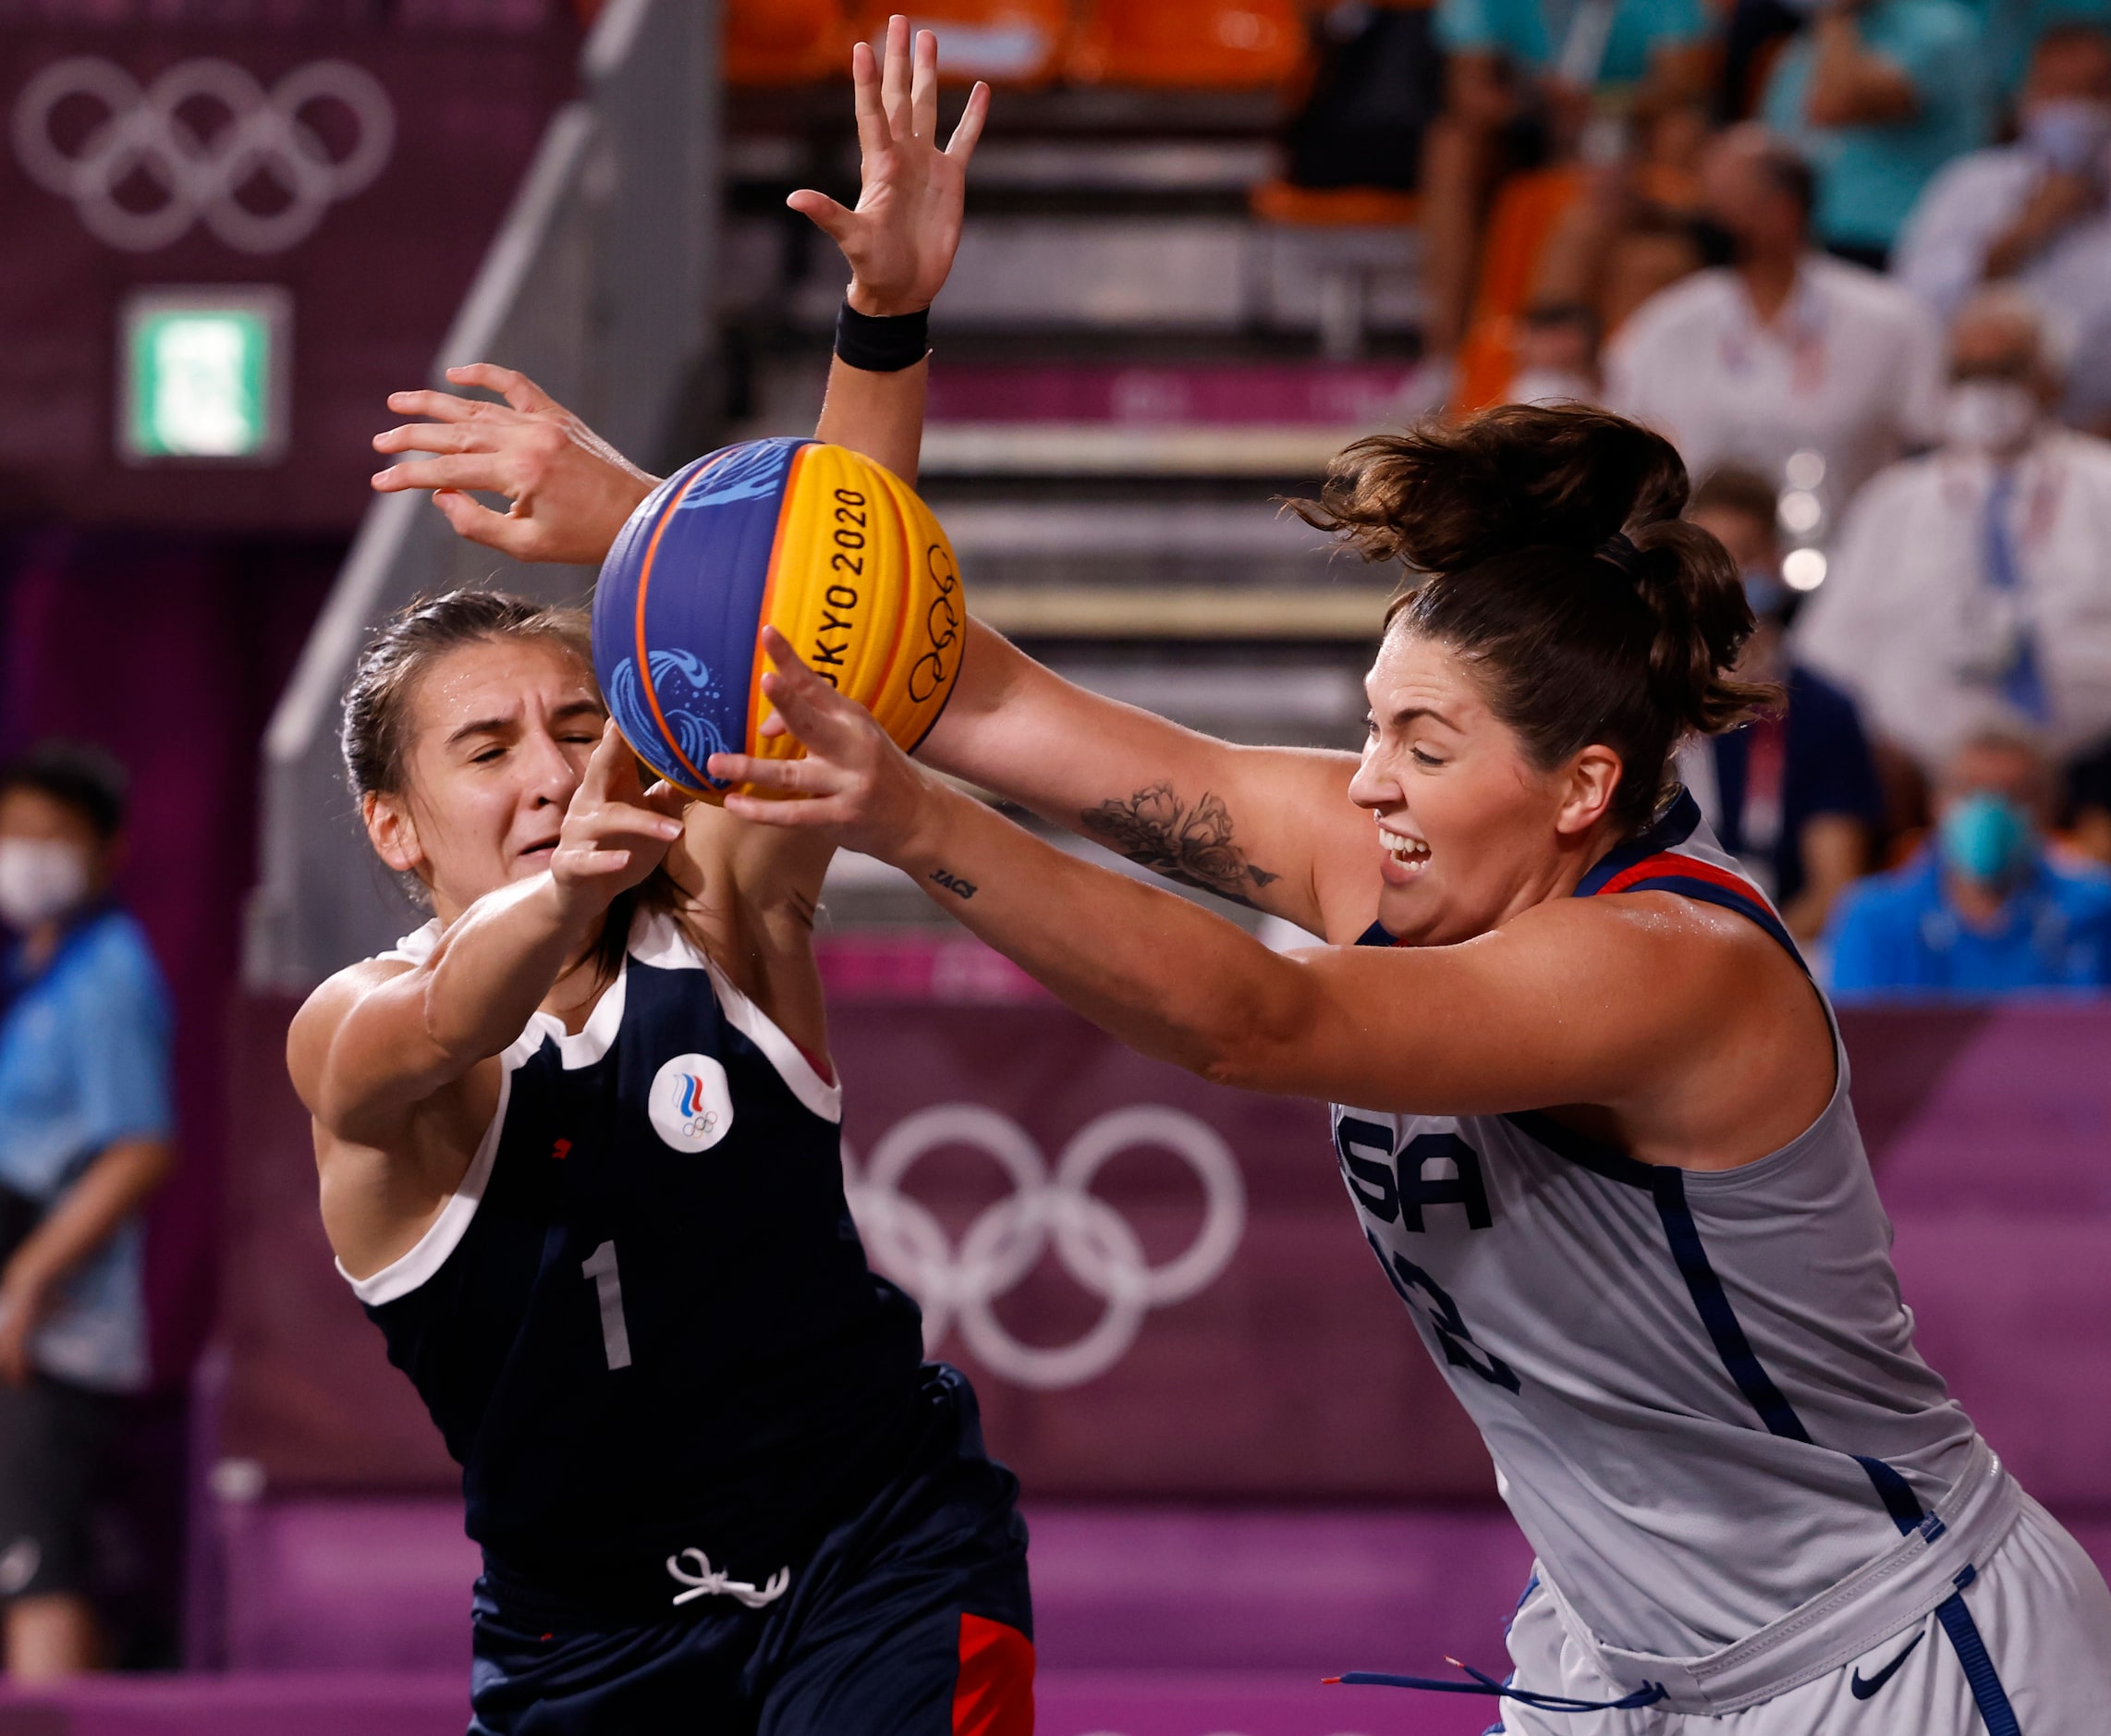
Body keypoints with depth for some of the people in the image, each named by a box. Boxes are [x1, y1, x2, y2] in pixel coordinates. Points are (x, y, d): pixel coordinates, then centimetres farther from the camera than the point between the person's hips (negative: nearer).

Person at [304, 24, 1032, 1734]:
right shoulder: (352, 1036, -8)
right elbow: (431, 1030, -34)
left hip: (882, 1558, 0)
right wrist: (558, 895, -55)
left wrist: (887, 325, -29)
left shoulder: (712, 917, -2)